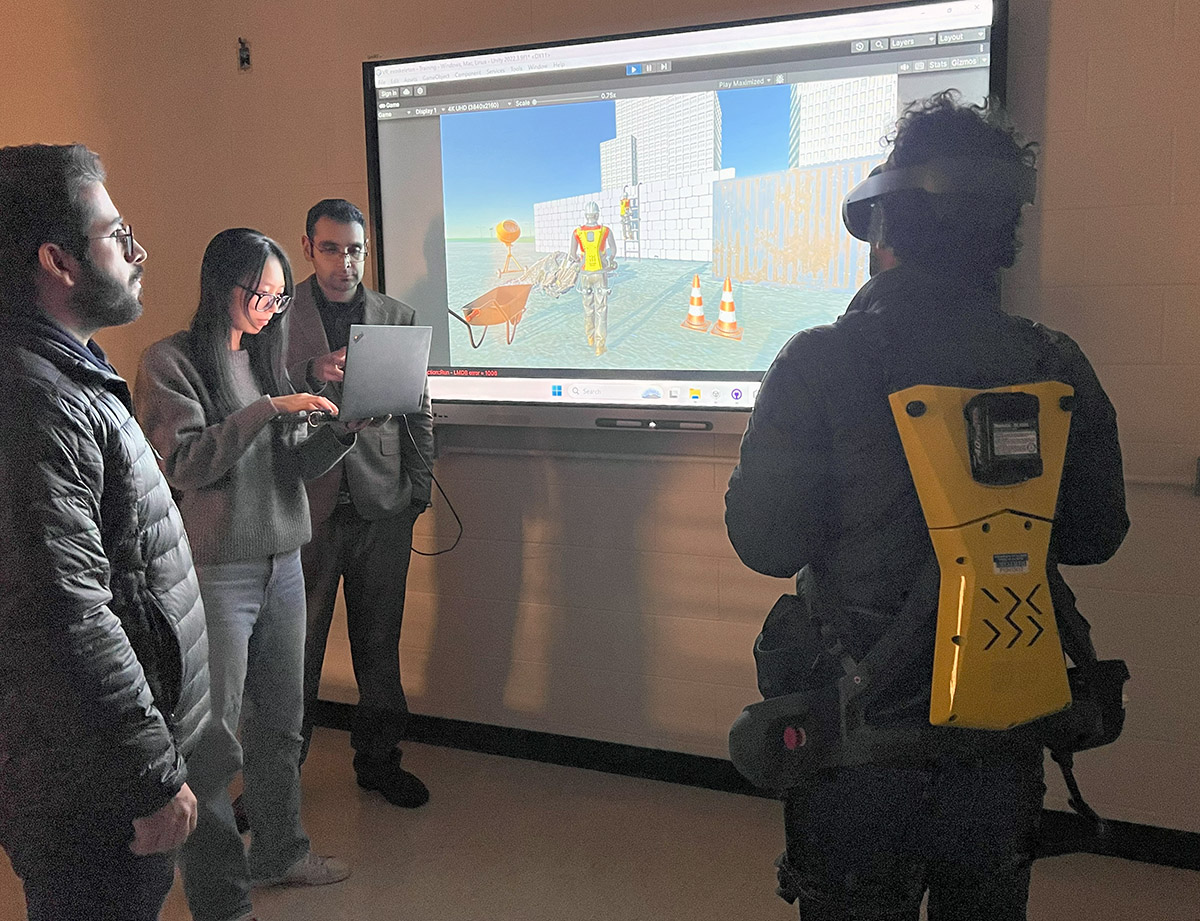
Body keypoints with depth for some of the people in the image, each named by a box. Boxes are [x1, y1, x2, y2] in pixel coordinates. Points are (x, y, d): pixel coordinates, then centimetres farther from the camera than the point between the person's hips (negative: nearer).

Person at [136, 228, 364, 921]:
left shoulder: (265, 360, 14)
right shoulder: (173, 361, -6)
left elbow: (292, 465, 11)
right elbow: (184, 463, -16)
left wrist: (343, 430, -6)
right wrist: (267, 410, -21)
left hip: (283, 564, 7)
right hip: (216, 573, -7)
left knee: (282, 720, 16)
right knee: (214, 740, 2)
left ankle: (279, 850, 34)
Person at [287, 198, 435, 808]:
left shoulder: (399, 317, 9)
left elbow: (419, 411, 10)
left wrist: (419, 489, 5)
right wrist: (309, 375, -21)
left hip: (382, 504, 2)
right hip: (305, 501, -2)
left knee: (379, 641, 11)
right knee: (296, 642, 5)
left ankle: (378, 758, 26)